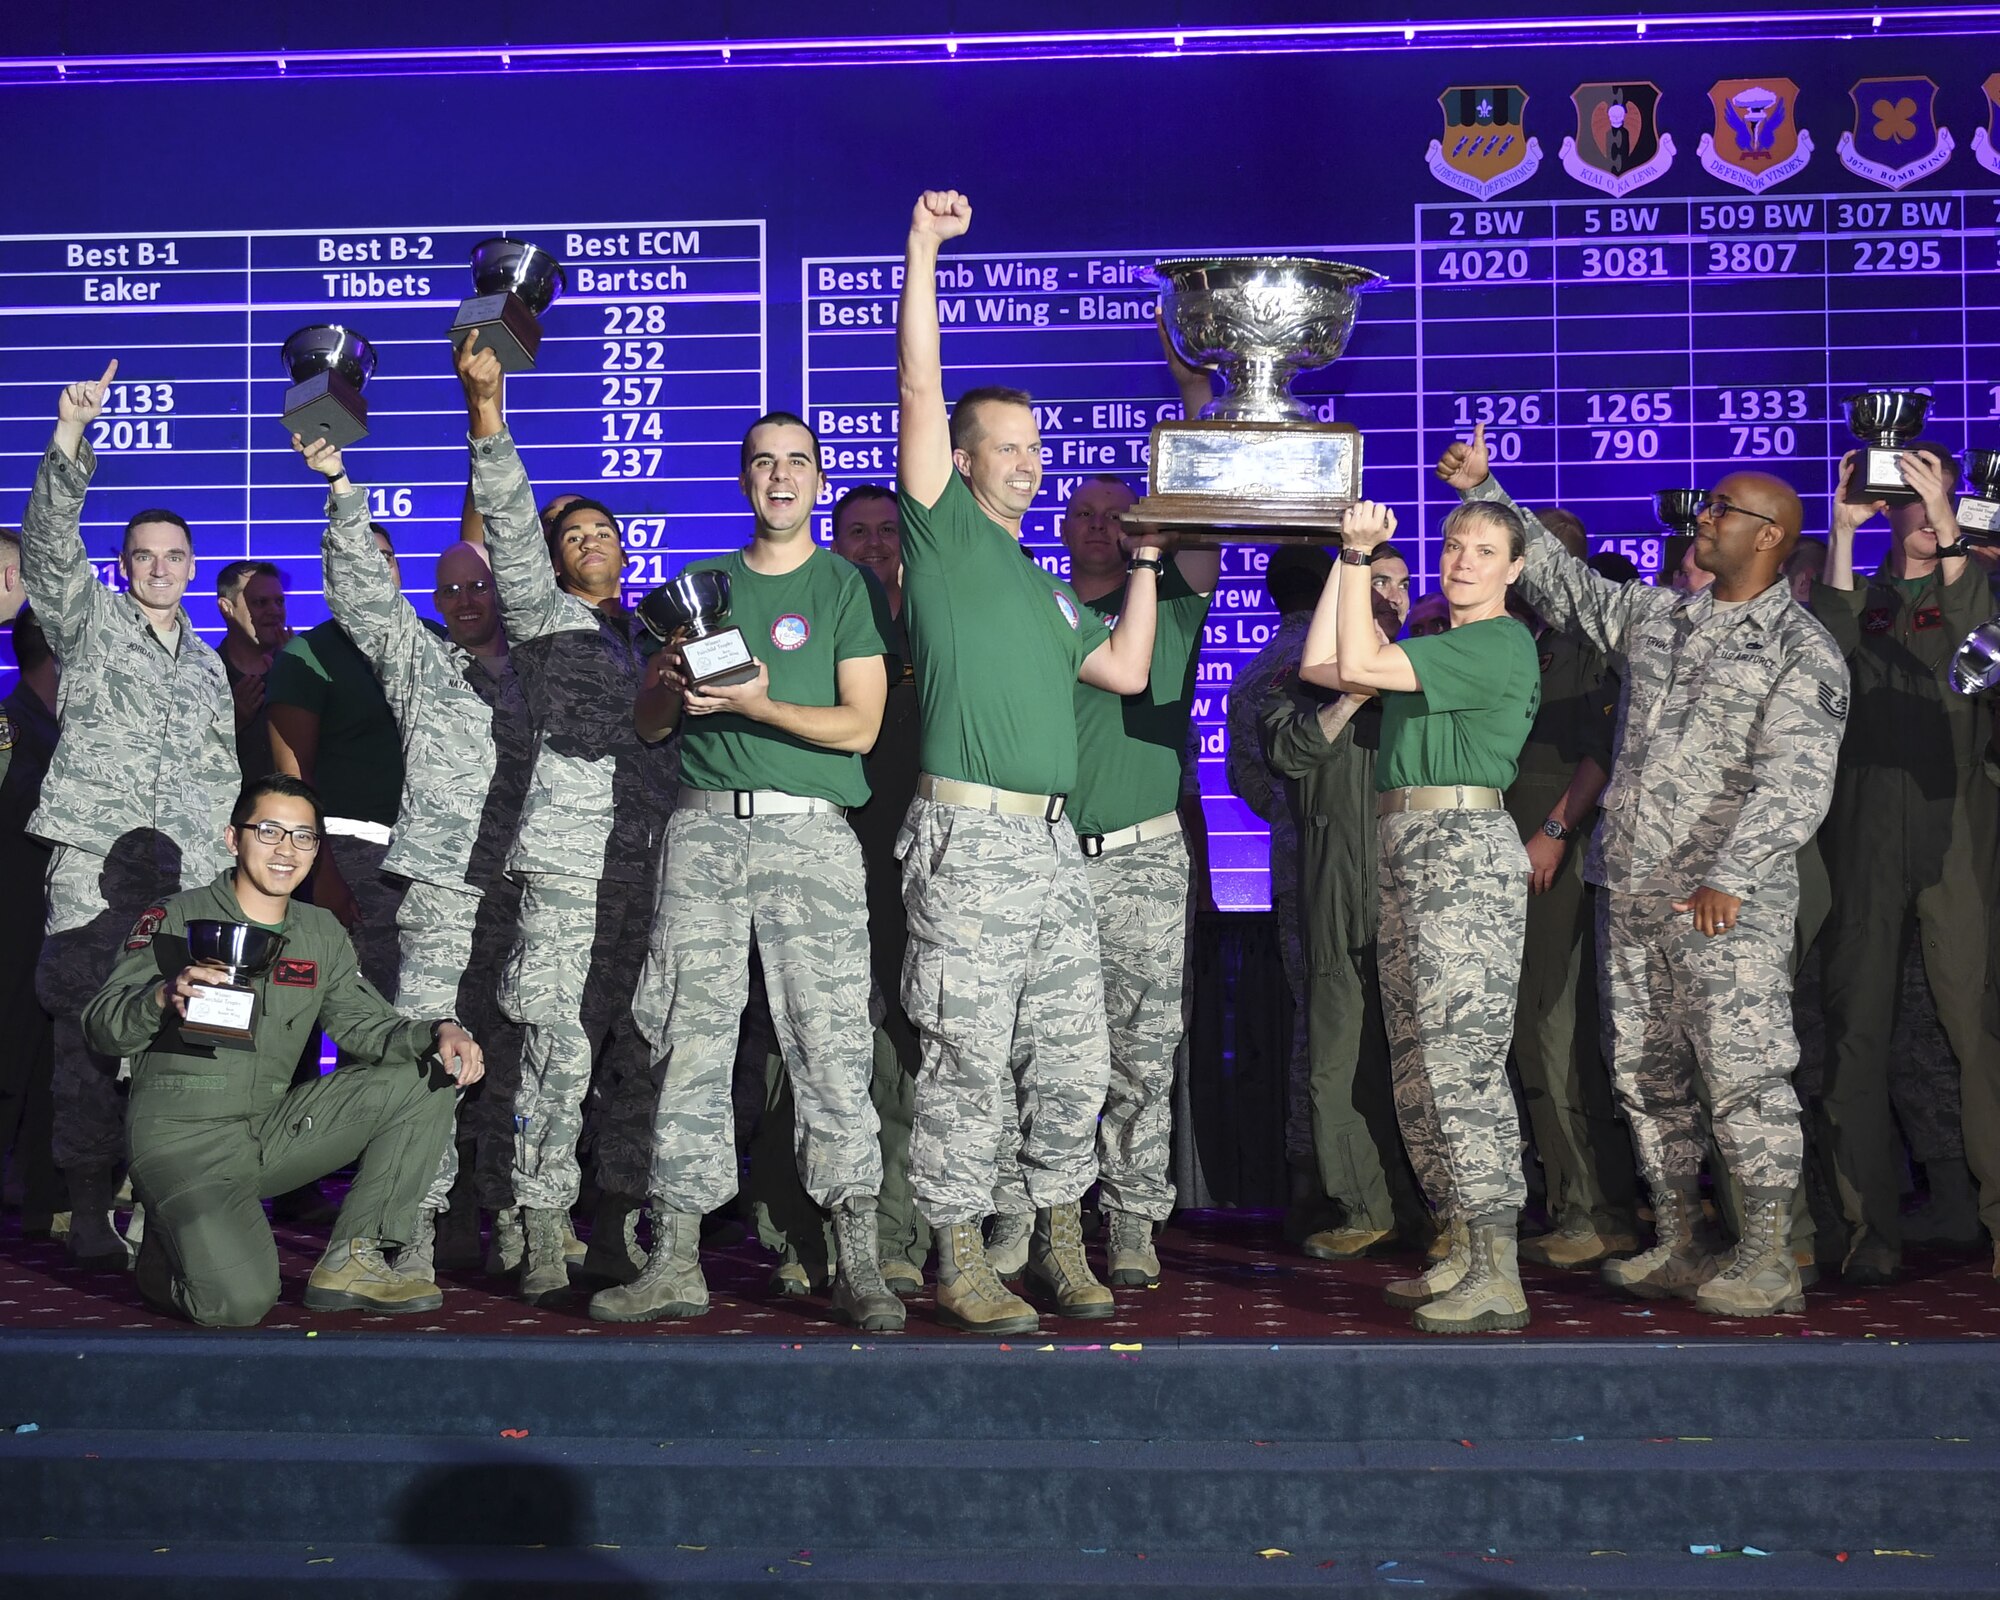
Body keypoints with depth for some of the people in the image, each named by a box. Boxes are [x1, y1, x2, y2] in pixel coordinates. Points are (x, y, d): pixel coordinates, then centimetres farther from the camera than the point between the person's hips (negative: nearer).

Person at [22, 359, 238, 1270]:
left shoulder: (208, 667, 23)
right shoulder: (90, 621, 11)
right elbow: (50, 538, -5)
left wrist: (202, 838, 10)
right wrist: (70, 437, -18)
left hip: (182, 871, 4)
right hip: (95, 862, -4)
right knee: (91, 1035, -8)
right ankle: (91, 1212, -4)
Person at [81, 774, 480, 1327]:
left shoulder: (322, 934, 12)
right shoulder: (177, 919, -3)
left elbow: (366, 1026, 4)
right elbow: (103, 1028, -8)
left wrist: (439, 1032, -16)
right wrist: (165, 996, -29)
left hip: (275, 1131, 6)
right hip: (184, 1138, -6)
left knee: (428, 1076, -6)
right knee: (240, 1301, -28)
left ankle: (351, 1259, -4)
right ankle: (165, 1255, 9)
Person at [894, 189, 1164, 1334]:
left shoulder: (1046, 587, 25)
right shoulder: (944, 532, 5)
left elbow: (1126, 672, 20)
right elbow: (922, 389, -4)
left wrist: (1146, 561, 22)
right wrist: (925, 248, -7)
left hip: (1056, 843, 7)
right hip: (971, 837, -7)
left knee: (1073, 1059, 8)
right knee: (970, 1059, -4)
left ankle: (1062, 1231, 21)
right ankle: (962, 1261, 4)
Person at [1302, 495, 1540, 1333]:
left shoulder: (1503, 644, -7)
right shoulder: (1431, 646, 20)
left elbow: (1363, 665, -14)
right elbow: (1321, 667, 14)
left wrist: (1361, 556, -7)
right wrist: (1349, 561, 14)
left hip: (1465, 846, -9)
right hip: (1403, 848, 9)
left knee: (1461, 1057, -13)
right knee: (1418, 1062, 10)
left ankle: (1497, 1278, -11)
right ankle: (1464, 1245, 18)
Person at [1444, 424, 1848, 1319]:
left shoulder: (1800, 649, -5)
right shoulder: (1652, 617, 14)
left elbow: (1794, 782, -15)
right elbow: (1556, 579, 22)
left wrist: (1732, 879, -24)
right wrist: (1482, 489, 17)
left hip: (1727, 905, -6)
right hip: (1628, 892, 7)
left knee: (1743, 1076, -6)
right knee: (1647, 1076, 11)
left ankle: (1767, 1262, 4)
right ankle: (1675, 1247, 21)